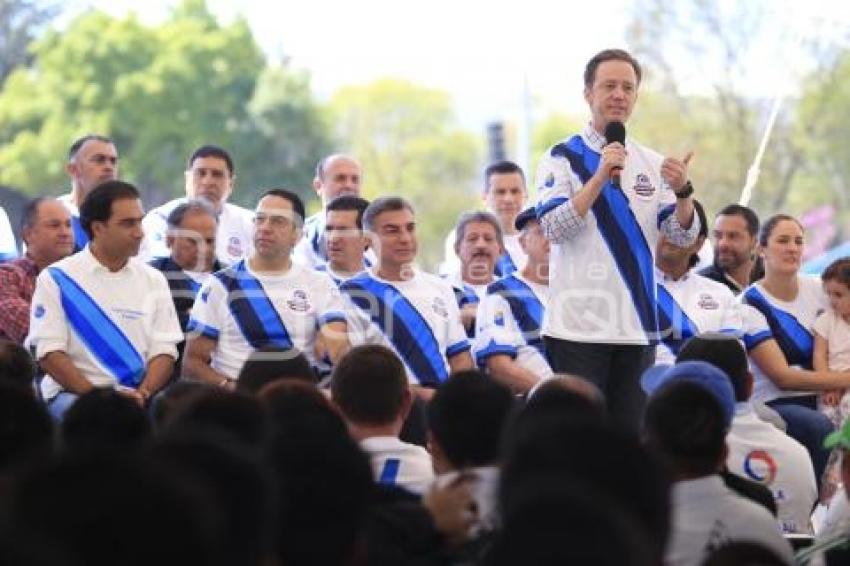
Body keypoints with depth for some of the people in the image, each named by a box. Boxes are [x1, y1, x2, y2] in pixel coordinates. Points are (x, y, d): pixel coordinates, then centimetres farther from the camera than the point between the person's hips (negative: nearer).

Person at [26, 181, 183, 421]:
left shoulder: (153, 280, 13)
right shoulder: (56, 279, 2)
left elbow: (164, 351, 7)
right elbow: (49, 353, -5)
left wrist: (142, 394, -13)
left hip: (137, 396, 3)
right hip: (73, 393, -3)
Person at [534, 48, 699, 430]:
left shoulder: (652, 164, 13)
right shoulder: (562, 158, 0)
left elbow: (683, 235, 5)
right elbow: (553, 227, -13)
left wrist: (683, 191, -14)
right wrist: (601, 177, -20)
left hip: (637, 326, 5)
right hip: (579, 325, -5)